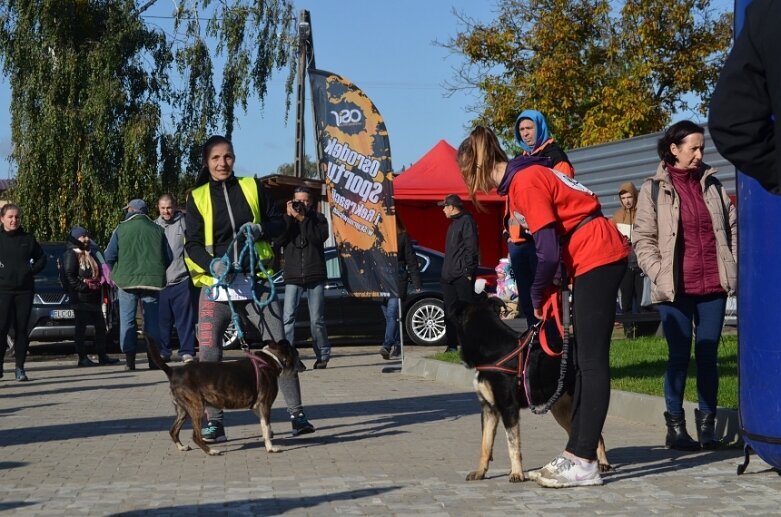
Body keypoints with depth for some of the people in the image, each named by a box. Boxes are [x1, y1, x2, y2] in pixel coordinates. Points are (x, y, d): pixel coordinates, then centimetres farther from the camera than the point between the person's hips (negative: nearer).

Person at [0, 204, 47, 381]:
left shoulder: (28, 239, 8)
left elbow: (41, 258, 15)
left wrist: (32, 270, 1)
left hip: (25, 290, 2)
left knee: (22, 329, 3)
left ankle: (20, 368, 7)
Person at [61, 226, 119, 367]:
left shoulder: (91, 254, 19)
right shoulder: (71, 255, -7)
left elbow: (98, 273, 25)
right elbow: (69, 276, -15)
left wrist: (100, 284, 7)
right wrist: (83, 287, -19)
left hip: (94, 297, 9)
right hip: (80, 298, -8)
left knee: (100, 326, 9)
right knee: (81, 328, -4)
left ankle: (102, 355, 15)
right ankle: (82, 358, -1)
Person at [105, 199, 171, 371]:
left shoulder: (121, 229, 1)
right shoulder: (157, 230, 7)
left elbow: (109, 256, -2)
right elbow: (168, 258, 7)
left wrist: (116, 273, 15)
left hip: (127, 280, -1)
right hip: (153, 281, 1)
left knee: (127, 320, 4)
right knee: (153, 320, 5)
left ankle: (129, 359, 0)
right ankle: (153, 359, 2)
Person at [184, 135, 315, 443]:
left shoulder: (252, 187, 9)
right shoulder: (198, 198, 6)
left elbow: (278, 223, 12)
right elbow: (192, 244, 0)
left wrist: (261, 229, -11)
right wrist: (213, 263, -20)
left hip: (255, 281, 1)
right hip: (216, 283, 0)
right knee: (209, 353, -8)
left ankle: (297, 414, 6)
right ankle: (214, 422, 1)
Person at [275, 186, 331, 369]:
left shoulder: (318, 218, 10)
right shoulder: (286, 219, 12)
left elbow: (320, 237, -10)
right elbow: (278, 240, -4)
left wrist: (303, 219, -13)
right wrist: (289, 216, -8)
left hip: (315, 276, 0)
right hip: (293, 277, 0)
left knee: (317, 320, 3)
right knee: (288, 318, -13)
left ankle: (323, 355, 17)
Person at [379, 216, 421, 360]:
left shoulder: (403, 237, 4)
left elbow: (411, 261, 4)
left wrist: (416, 283, 0)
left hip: (398, 279, -4)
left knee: (392, 313, -14)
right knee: (388, 315, 7)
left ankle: (387, 346, -22)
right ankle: (397, 345, 15)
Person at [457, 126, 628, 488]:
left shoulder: (525, 182, -15)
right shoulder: (520, 178, 14)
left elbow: (548, 251, -18)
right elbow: (552, 242, 14)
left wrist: (537, 298, -3)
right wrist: (547, 291, 5)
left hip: (597, 256, -10)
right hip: (592, 259, 10)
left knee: (592, 362, -10)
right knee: (584, 360, 9)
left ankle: (585, 462, -11)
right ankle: (576, 453, 12)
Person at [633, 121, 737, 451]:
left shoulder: (712, 185, 12)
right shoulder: (653, 189, 1)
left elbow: (732, 227, 16)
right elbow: (643, 239, -1)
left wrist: (734, 266, 7)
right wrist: (659, 275, -11)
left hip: (713, 286, 3)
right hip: (676, 288, -3)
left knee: (708, 355, 5)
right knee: (679, 356, 0)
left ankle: (707, 424, 12)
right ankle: (675, 427, 7)